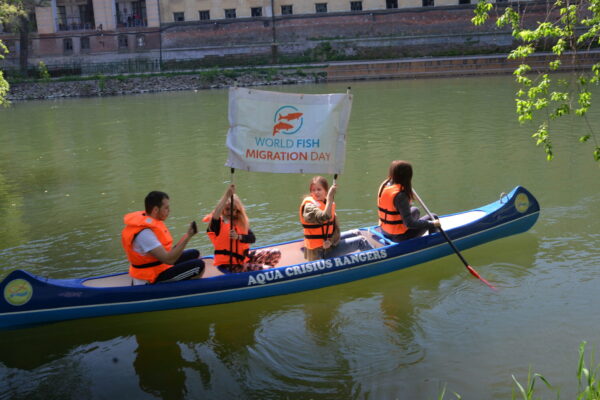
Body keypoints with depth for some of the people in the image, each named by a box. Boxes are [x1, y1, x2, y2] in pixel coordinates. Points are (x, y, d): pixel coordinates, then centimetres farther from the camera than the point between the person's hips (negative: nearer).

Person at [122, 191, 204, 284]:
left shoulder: (146, 219, 2)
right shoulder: (144, 233, -28)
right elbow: (168, 259, -31)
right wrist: (188, 236, -30)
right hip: (156, 276, -10)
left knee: (194, 254, 17)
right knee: (199, 264, -19)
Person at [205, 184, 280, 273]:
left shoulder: (240, 222, 7)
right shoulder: (218, 223, -11)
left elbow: (252, 238, -6)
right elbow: (216, 213, -36)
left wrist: (238, 237, -25)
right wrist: (227, 196, -46)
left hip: (243, 258, 7)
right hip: (228, 265, -7)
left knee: (275, 253, 2)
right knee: (267, 270, -22)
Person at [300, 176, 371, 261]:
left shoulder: (327, 203, 4)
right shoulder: (309, 206, -21)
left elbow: (336, 227, 2)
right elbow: (325, 217, -41)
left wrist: (331, 240, -16)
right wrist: (330, 196, -41)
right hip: (319, 252, -8)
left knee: (356, 233, 22)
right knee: (360, 241, -2)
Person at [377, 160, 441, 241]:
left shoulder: (384, 185, -5)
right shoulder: (400, 195, -29)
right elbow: (409, 223, -27)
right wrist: (432, 224, -18)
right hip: (399, 236, -8)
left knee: (415, 211, 30)